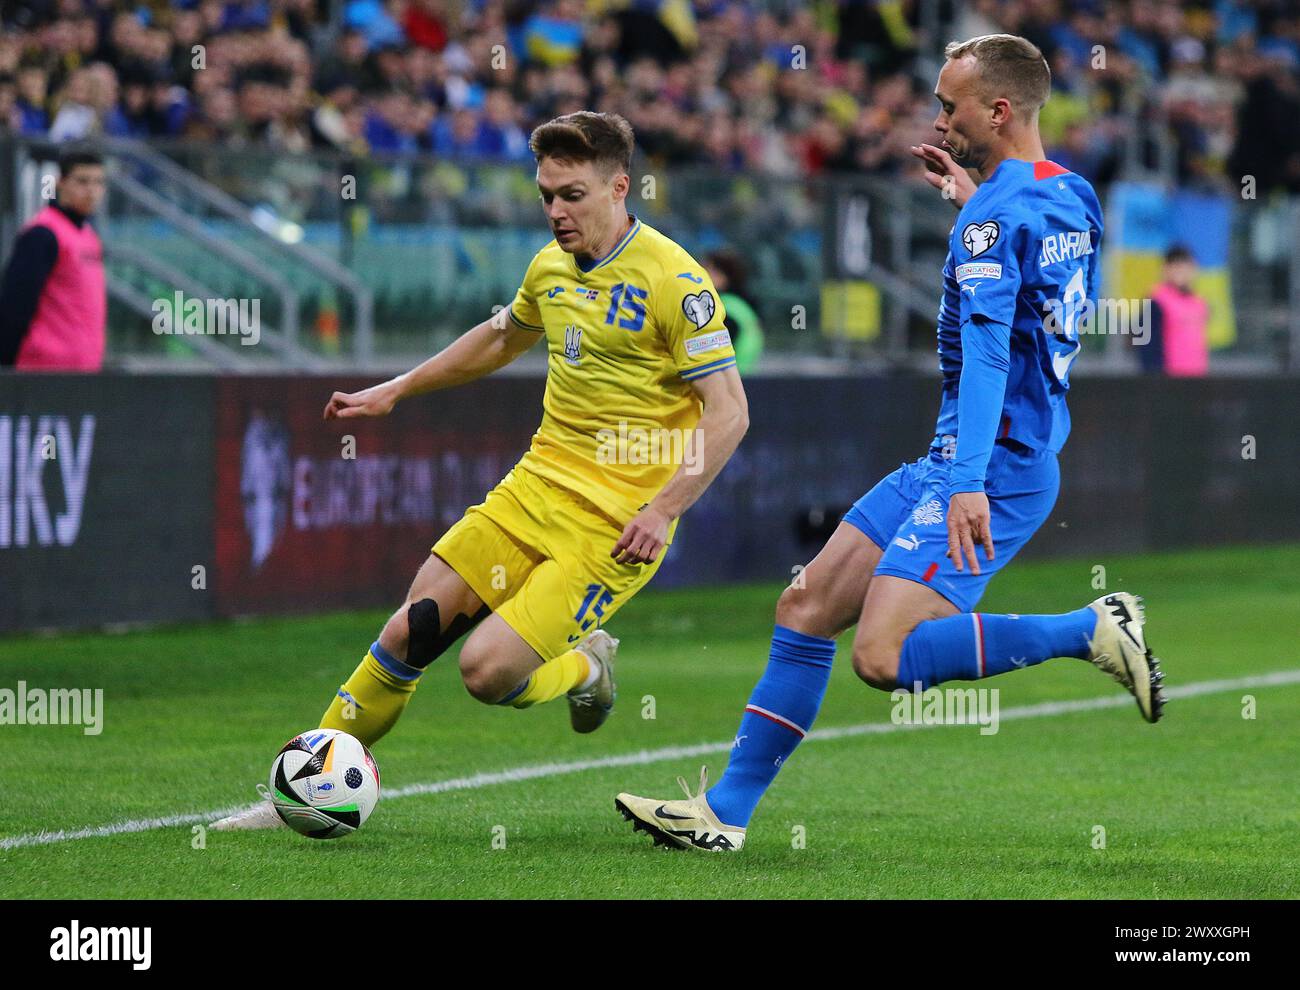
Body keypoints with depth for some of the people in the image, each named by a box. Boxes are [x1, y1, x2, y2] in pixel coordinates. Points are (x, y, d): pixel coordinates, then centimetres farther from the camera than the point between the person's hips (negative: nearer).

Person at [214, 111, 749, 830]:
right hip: (536, 485, 7)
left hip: (615, 521, -6)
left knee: (488, 671, -17)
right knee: (411, 631, -1)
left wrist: (662, 511, -23)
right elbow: (502, 339, 30)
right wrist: (395, 391, 33)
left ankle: (585, 669, 15)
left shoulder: (674, 280, -14)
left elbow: (728, 412, -16)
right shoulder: (551, 265, 8)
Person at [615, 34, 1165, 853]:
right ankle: (726, 811, 12)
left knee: (883, 657, -22)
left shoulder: (997, 215, -17)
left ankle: (1093, 629, -11)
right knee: (807, 609, 9)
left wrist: (970, 482, -37)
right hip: (949, 462, 10)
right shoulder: (1066, 197, 12)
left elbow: (987, 347, -28)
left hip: (994, 470, -10)